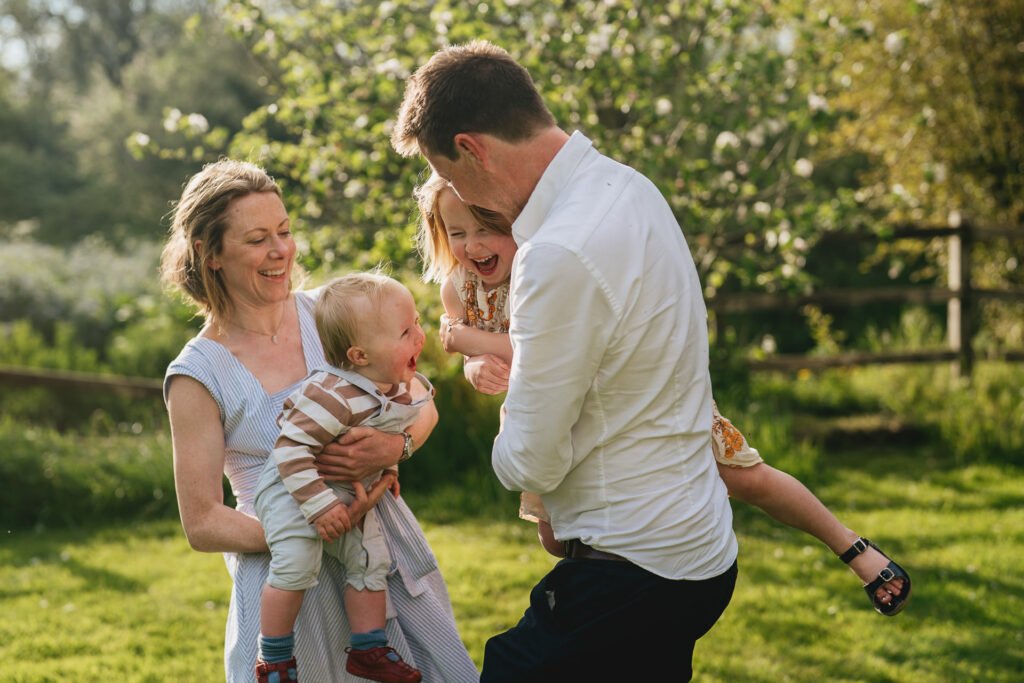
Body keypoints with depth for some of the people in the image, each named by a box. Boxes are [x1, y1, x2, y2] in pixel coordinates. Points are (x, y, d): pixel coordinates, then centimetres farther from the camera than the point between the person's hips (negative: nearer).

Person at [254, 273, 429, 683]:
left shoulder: (399, 388, -6)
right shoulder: (334, 396, -35)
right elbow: (291, 449, -33)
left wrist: (388, 467, 11)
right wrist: (320, 506, -32)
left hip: (350, 493, 9)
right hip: (293, 487, -8)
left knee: (371, 561, 8)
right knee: (296, 564, -22)